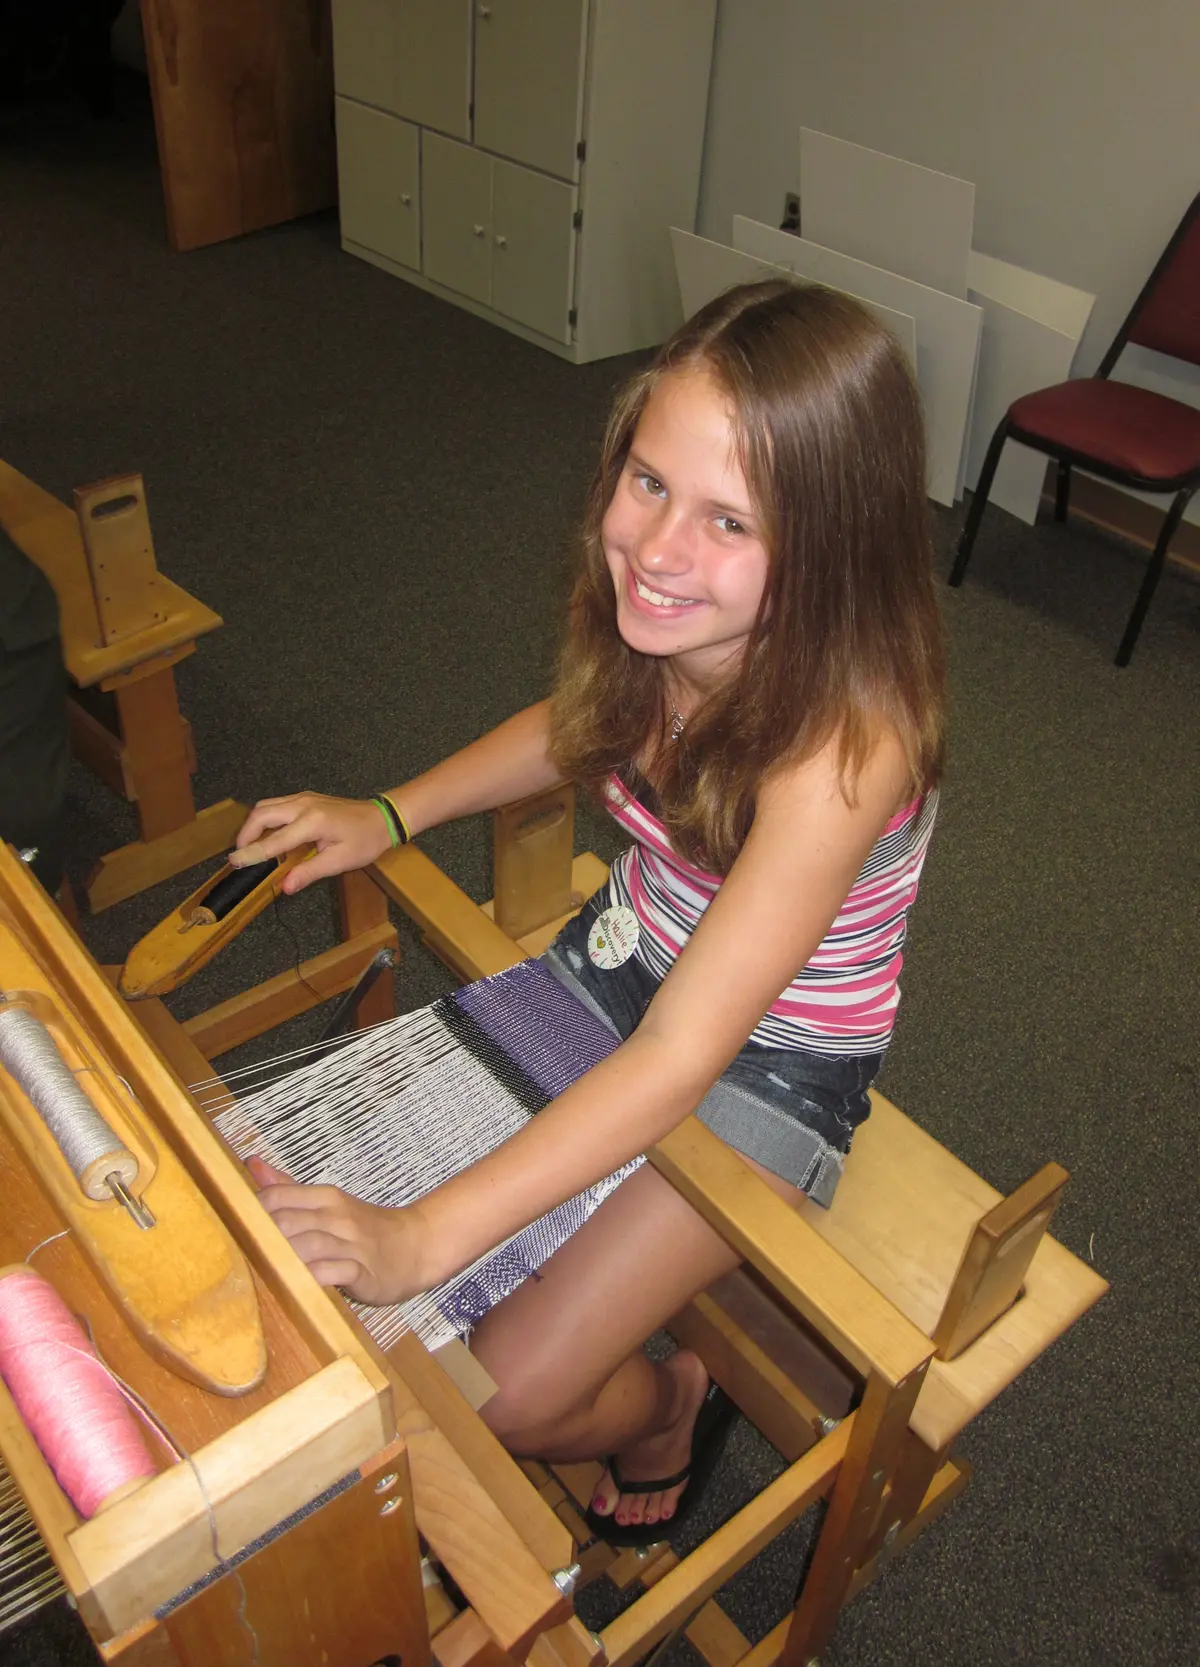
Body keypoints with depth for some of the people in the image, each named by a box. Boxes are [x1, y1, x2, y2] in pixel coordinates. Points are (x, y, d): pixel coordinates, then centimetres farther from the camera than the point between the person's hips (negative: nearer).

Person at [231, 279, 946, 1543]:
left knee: (501, 1398, -8)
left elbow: (681, 1055, -37)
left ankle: (667, 1401, 27)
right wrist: (388, 815, -5)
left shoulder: (845, 741, -36)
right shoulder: (670, 625, -17)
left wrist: (418, 1238, -43)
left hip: (767, 1067, -6)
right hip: (626, 956, 6)